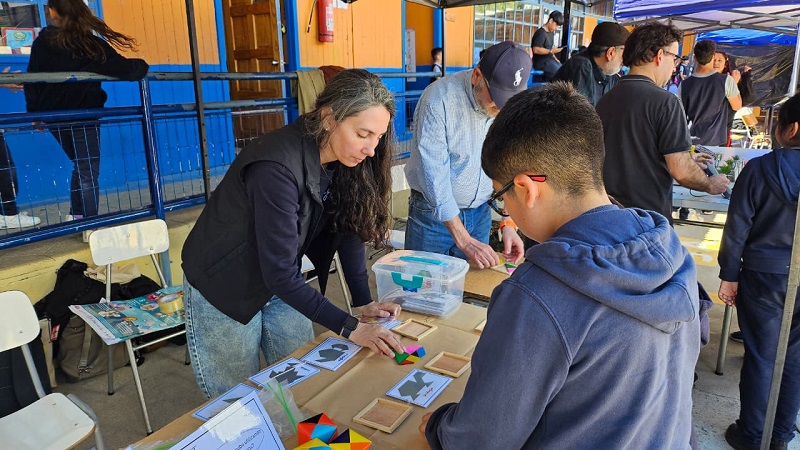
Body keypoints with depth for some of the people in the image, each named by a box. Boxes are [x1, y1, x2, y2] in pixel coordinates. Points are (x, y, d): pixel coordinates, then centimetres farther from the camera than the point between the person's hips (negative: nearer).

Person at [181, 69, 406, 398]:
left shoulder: (342, 162, -11)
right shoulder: (277, 168, -34)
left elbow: (349, 231, -3)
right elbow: (280, 272, -33)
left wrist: (364, 303, -10)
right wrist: (350, 329, -31)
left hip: (281, 285, 7)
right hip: (221, 291, -6)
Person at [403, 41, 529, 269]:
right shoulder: (440, 98, -20)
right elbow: (434, 175, -23)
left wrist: (508, 222, -7)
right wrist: (464, 240, -23)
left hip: (480, 213, 4)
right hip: (433, 213, -4)